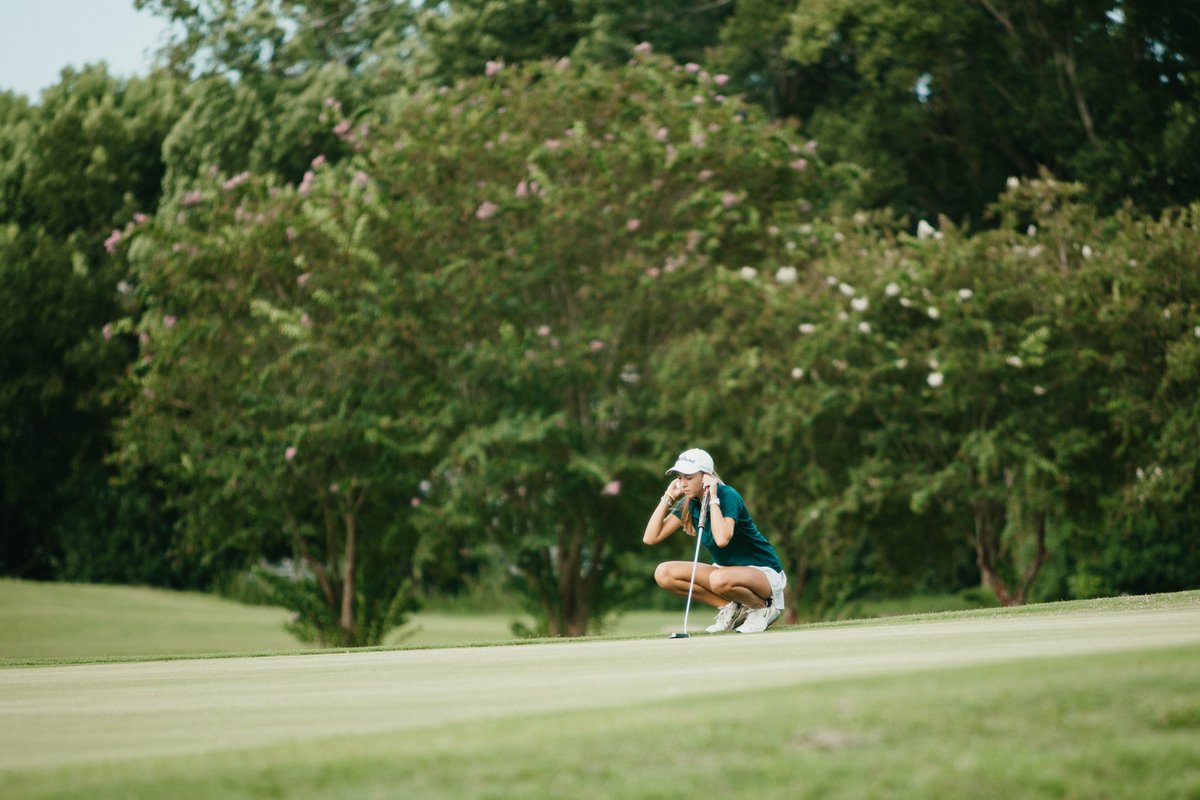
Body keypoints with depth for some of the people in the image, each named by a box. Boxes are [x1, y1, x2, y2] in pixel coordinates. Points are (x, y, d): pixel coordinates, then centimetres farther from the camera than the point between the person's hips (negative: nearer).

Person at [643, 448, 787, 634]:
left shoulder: (728, 496, -21)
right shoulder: (688, 504, -1)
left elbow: (722, 539, -38)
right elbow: (650, 538, -5)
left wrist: (713, 498, -29)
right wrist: (668, 497, -7)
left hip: (764, 572, -7)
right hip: (726, 570, 7)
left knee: (720, 579, -41)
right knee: (663, 573, -9)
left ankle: (764, 606, -8)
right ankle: (731, 608, -1)